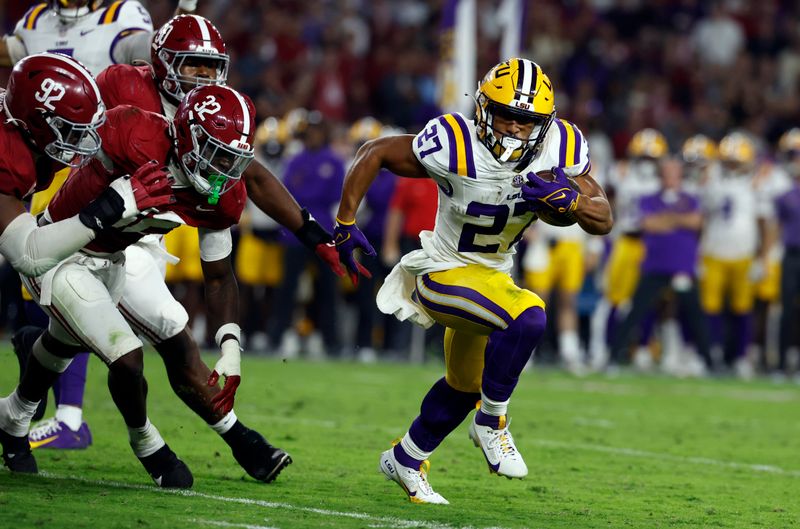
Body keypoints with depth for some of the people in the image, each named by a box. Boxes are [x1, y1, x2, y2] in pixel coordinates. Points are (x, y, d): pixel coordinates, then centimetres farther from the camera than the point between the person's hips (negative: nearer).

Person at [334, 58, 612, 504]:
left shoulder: (559, 150, -17)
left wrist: (570, 199, -35)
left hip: (491, 275, 7)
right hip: (444, 274, -7)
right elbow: (375, 153, -17)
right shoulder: (456, 148, -29)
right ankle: (492, 423, -11)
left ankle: (406, 460, 47)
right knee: (527, 317, -31)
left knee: (465, 384, 23)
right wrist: (345, 224, -18)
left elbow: (604, 220, -14)